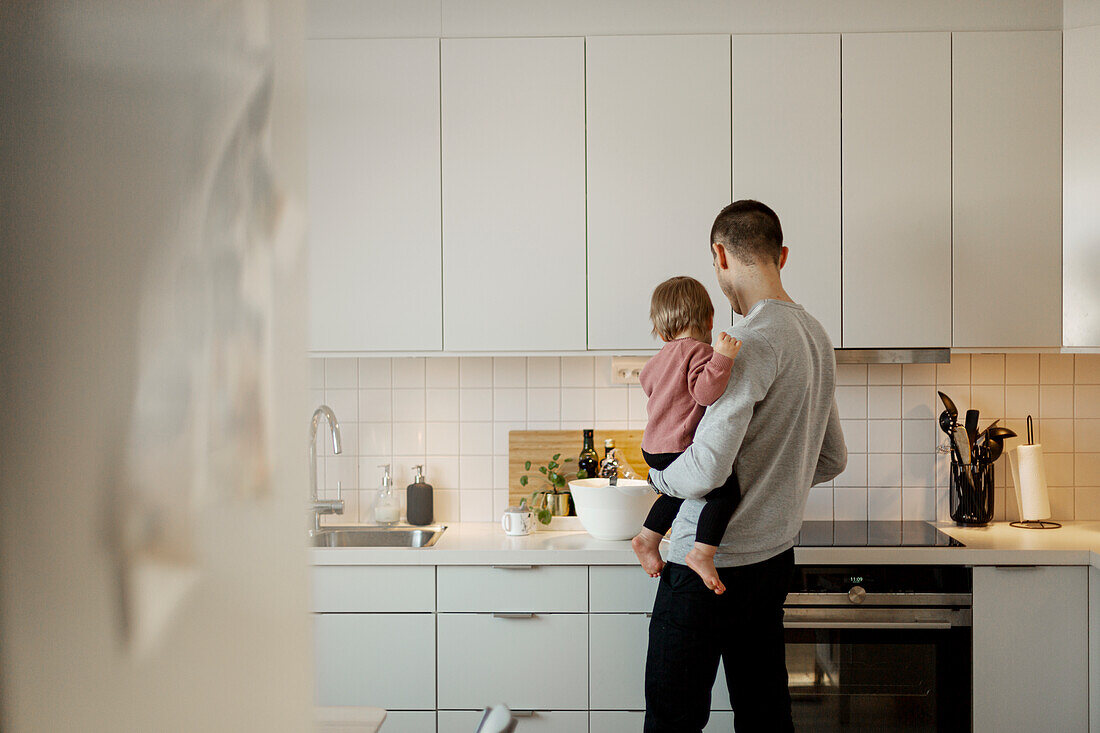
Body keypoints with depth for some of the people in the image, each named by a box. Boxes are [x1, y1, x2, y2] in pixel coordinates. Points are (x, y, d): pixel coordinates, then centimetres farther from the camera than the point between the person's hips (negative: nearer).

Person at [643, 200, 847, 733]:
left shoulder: (752, 341, -20)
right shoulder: (816, 335, 9)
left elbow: (705, 472, -24)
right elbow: (831, 461, 19)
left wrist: (658, 475, -4)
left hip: (711, 564, -9)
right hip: (776, 554, 9)